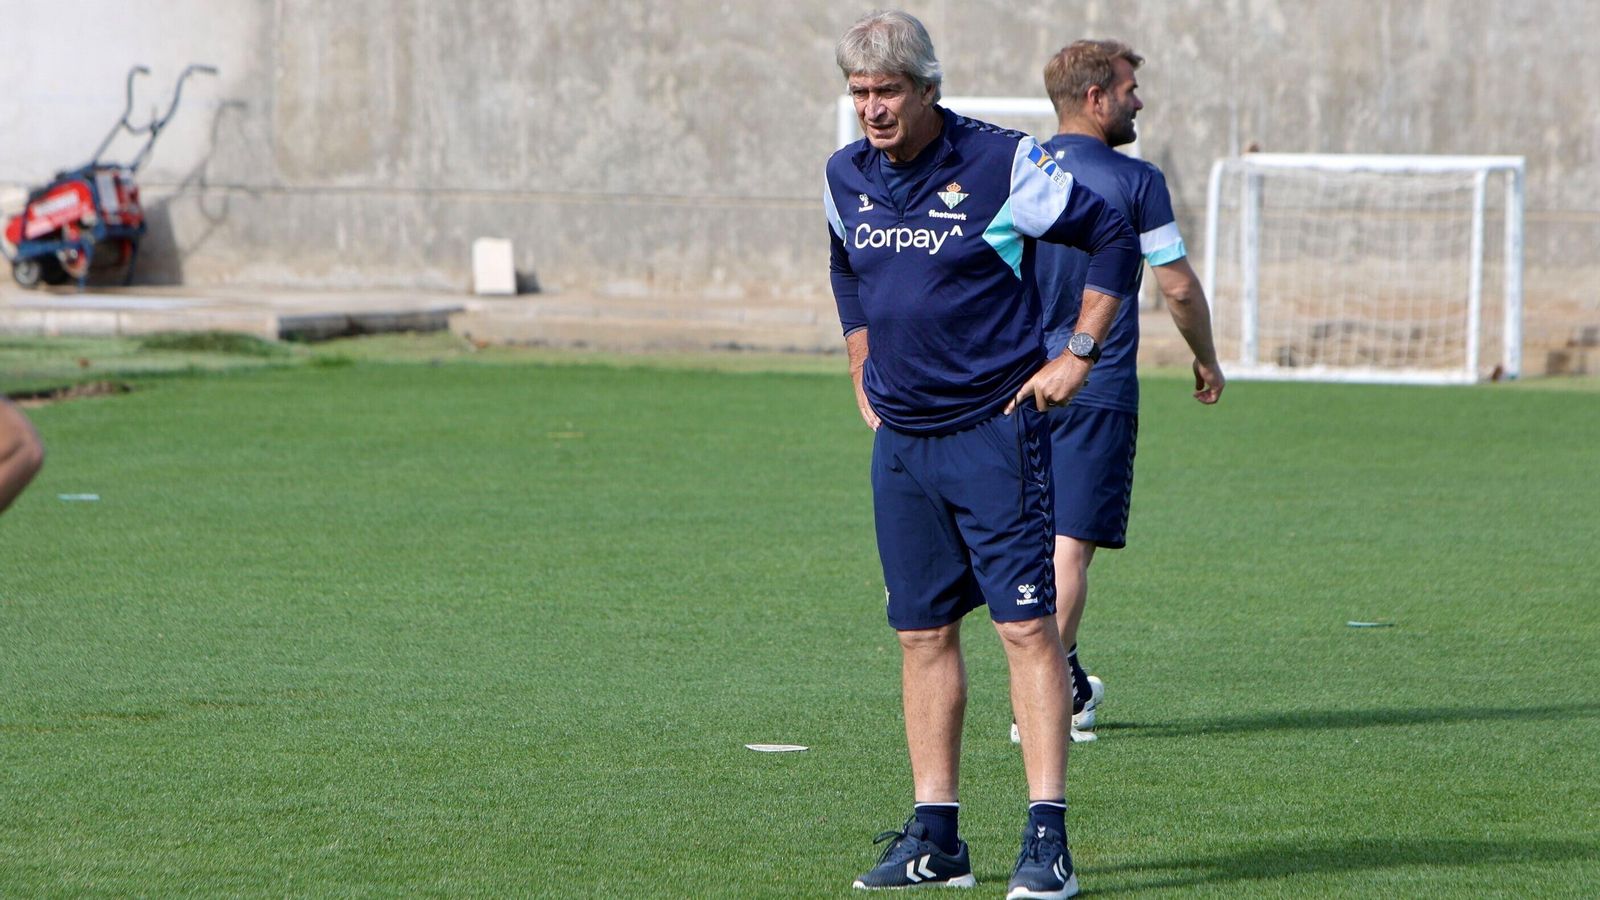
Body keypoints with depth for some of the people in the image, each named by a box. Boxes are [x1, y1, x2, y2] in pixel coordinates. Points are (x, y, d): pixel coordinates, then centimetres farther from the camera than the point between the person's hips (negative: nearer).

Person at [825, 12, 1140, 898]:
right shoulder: (846, 177, 7)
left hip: (994, 428, -6)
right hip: (901, 438, 6)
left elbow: (1113, 238, -2)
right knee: (922, 632, 8)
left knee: (1025, 625, -9)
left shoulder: (1001, 164, -10)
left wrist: (1077, 356, -5)